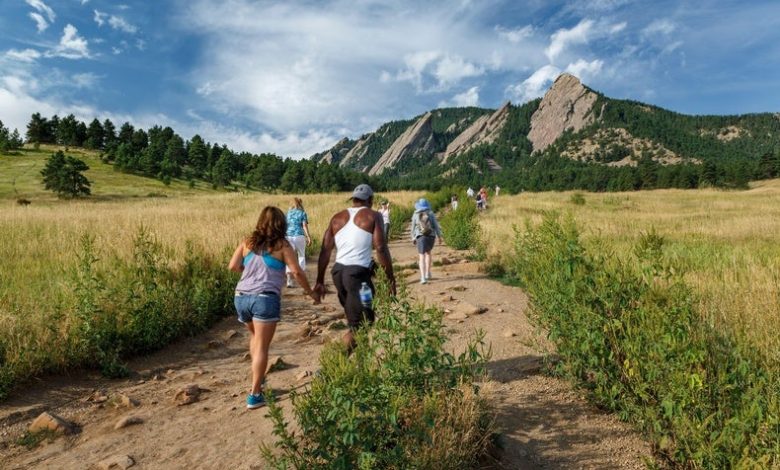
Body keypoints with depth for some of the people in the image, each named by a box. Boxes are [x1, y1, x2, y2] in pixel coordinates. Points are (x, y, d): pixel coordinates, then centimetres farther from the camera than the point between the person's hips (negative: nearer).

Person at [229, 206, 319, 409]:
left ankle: (258, 378, 34)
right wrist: (311, 292, 7)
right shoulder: (282, 245, 1)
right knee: (262, 346, -1)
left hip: (241, 297, 5)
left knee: (255, 337, 27)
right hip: (265, 298, -5)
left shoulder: (247, 242, 12)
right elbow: (297, 272, -5)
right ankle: (255, 395, 0)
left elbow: (233, 266, 5)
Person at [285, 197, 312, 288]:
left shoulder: (287, 213, 12)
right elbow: (305, 226, -6)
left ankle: (289, 281, -6)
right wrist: (308, 237, -7)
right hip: (299, 236, -2)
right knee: (301, 256, 16)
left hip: (288, 236, 2)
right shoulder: (302, 213, 4)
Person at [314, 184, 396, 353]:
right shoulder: (373, 216, 2)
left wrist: (320, 281, 14)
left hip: (338, 271, 6)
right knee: (363, 322, -1)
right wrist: (391, 278, -1)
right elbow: (381, 248, -7)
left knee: (354, 319, 22)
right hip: (358, 272, -6)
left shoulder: (337, 217, 15)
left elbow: (325, 251, 11)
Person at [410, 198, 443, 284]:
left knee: (422, 257, -1)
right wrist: (439, 237, 1)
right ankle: (427, 273, 26)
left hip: (421, 237, -2)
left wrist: (413, 238, 16)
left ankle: (423, 278, -14)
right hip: (431, 236, 2)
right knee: (428, 252, 26)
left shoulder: (415, 215, 0)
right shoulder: (430, 213, 0)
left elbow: (413, 227, 5)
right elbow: (436, 225, -3)